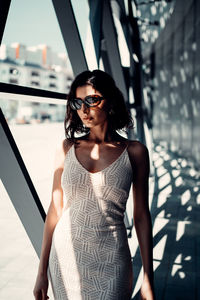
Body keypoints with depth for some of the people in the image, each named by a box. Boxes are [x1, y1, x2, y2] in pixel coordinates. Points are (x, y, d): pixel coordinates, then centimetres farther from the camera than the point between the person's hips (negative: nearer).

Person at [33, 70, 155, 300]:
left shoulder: (134, 151, -4)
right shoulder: (67, 148, 0)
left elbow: (141, 215, -1)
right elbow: (55, 209, 2)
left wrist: (148, 279, -1)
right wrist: (42, 272, 3)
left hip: (110, 261, -1)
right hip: (66, 257, 2)